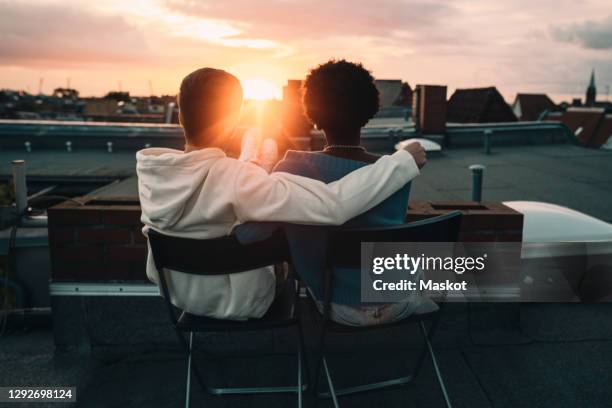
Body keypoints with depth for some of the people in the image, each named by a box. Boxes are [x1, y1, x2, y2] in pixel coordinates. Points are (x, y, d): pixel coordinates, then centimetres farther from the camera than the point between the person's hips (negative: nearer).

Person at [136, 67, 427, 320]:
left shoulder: (149, 170, -17)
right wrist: (404, 161, -31)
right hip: (234, 304, -4)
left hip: (172, 294, 5)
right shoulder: (237, 180, -35)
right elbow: (332, 205, -42)